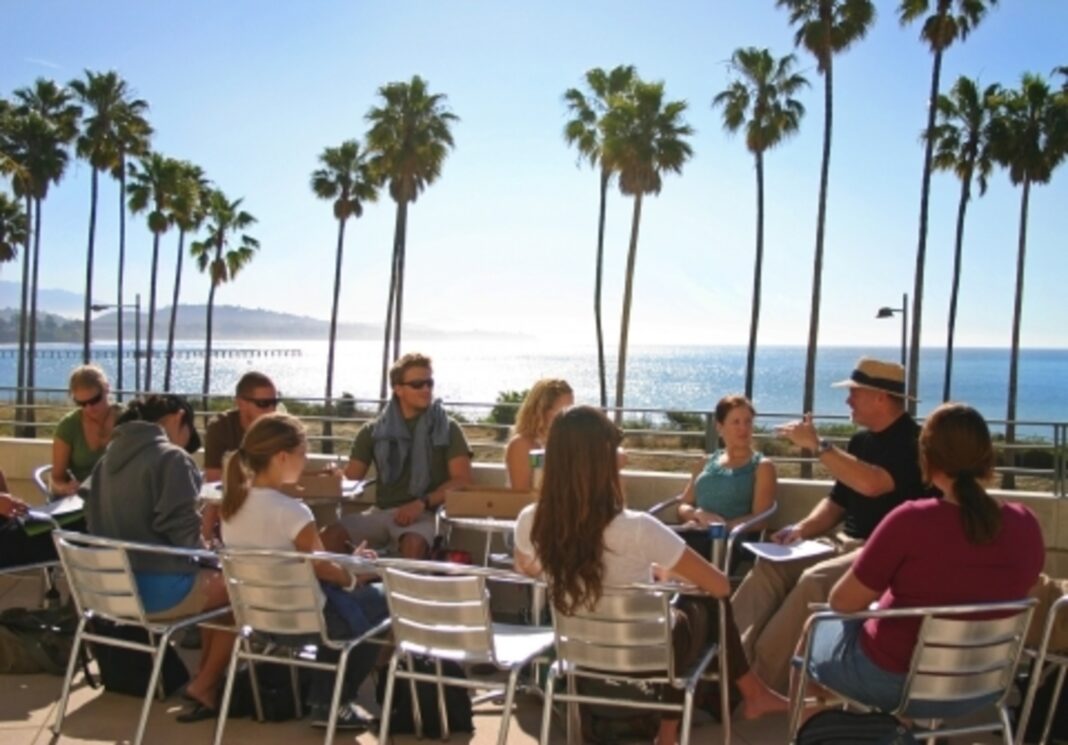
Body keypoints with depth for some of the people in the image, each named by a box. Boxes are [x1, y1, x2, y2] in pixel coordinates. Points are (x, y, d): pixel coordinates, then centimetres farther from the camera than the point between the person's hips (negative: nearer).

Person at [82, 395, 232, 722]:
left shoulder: (108, 458, 12)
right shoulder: (171, 457, -13)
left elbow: (97, 522, 19)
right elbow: (182, 529, -20)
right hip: (158, 588, -9)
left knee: (214, 581, 25)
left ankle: (206, 676, 25)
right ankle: (204, 685, 12)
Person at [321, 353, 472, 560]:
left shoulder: (447, 429, 7)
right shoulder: (374, 431, 14)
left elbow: (462, 480, -1)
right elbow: (352, 477, 11)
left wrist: (422, 503, -15)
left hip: (424, 514, -2)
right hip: (381, 511, 3)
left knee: (414, 544, -37)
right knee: (331, 535, -26)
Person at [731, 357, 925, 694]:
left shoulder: (911, 442, -13)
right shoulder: (861, 440, 15)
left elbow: (870, 484, -31)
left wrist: (817, 444, -22)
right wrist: (802, 528, 2)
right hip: (846, 543, 9)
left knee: (814, 580, -32)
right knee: (770, 566, -11)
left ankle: (763, 681, -28)